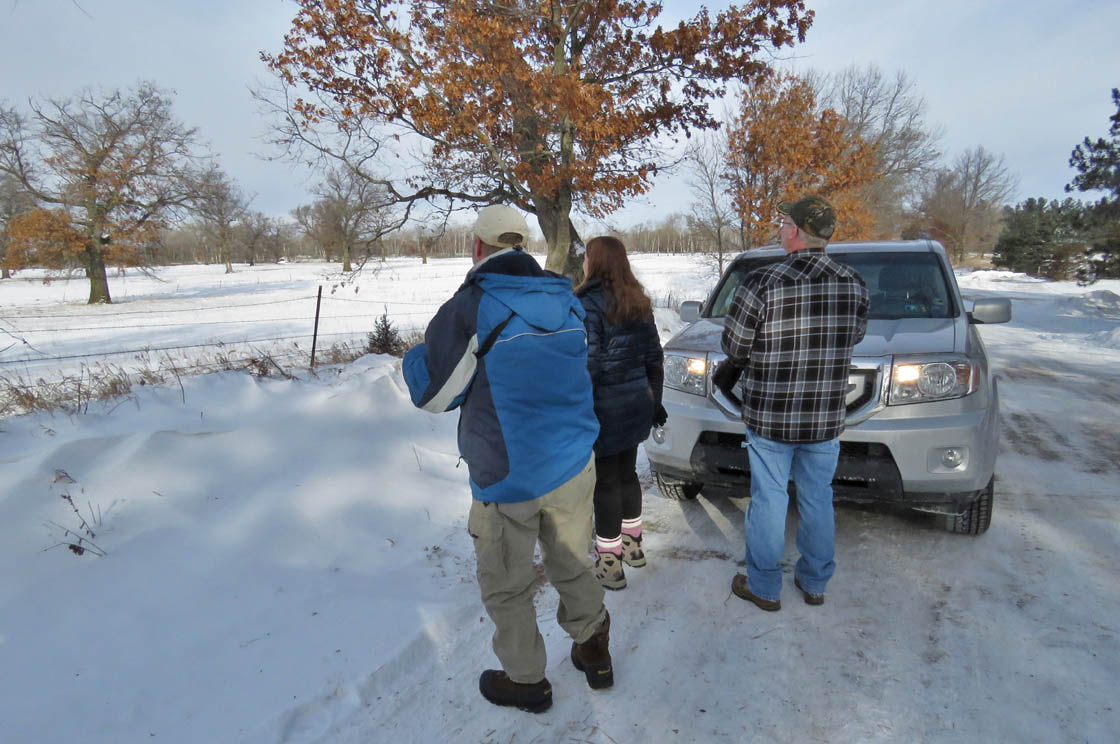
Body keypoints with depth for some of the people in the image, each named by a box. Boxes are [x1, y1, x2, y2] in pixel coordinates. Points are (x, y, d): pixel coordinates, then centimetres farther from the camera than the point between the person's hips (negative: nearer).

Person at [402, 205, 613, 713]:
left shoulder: (468, 308, -16)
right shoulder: (567, 300, 4)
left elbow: (431, 395, -9)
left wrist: (416, 354, 12)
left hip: (508, 479, -5)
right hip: (574, 466, 6)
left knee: (506, 585, 15)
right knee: (572, 567, 23)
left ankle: (525, 681, 31)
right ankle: (594, 654, 39)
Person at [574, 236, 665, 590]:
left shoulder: (588, 304, -16)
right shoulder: (638, 302, 8)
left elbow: (587, 364, -21)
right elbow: (654, 355, 12)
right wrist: (654, 398, 20)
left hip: (605, 407, -8)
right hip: (637, 402, 8)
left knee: (605, 483, 3)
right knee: (627, 474, 21)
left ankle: (609, 564, 14)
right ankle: (633, 546, 36)